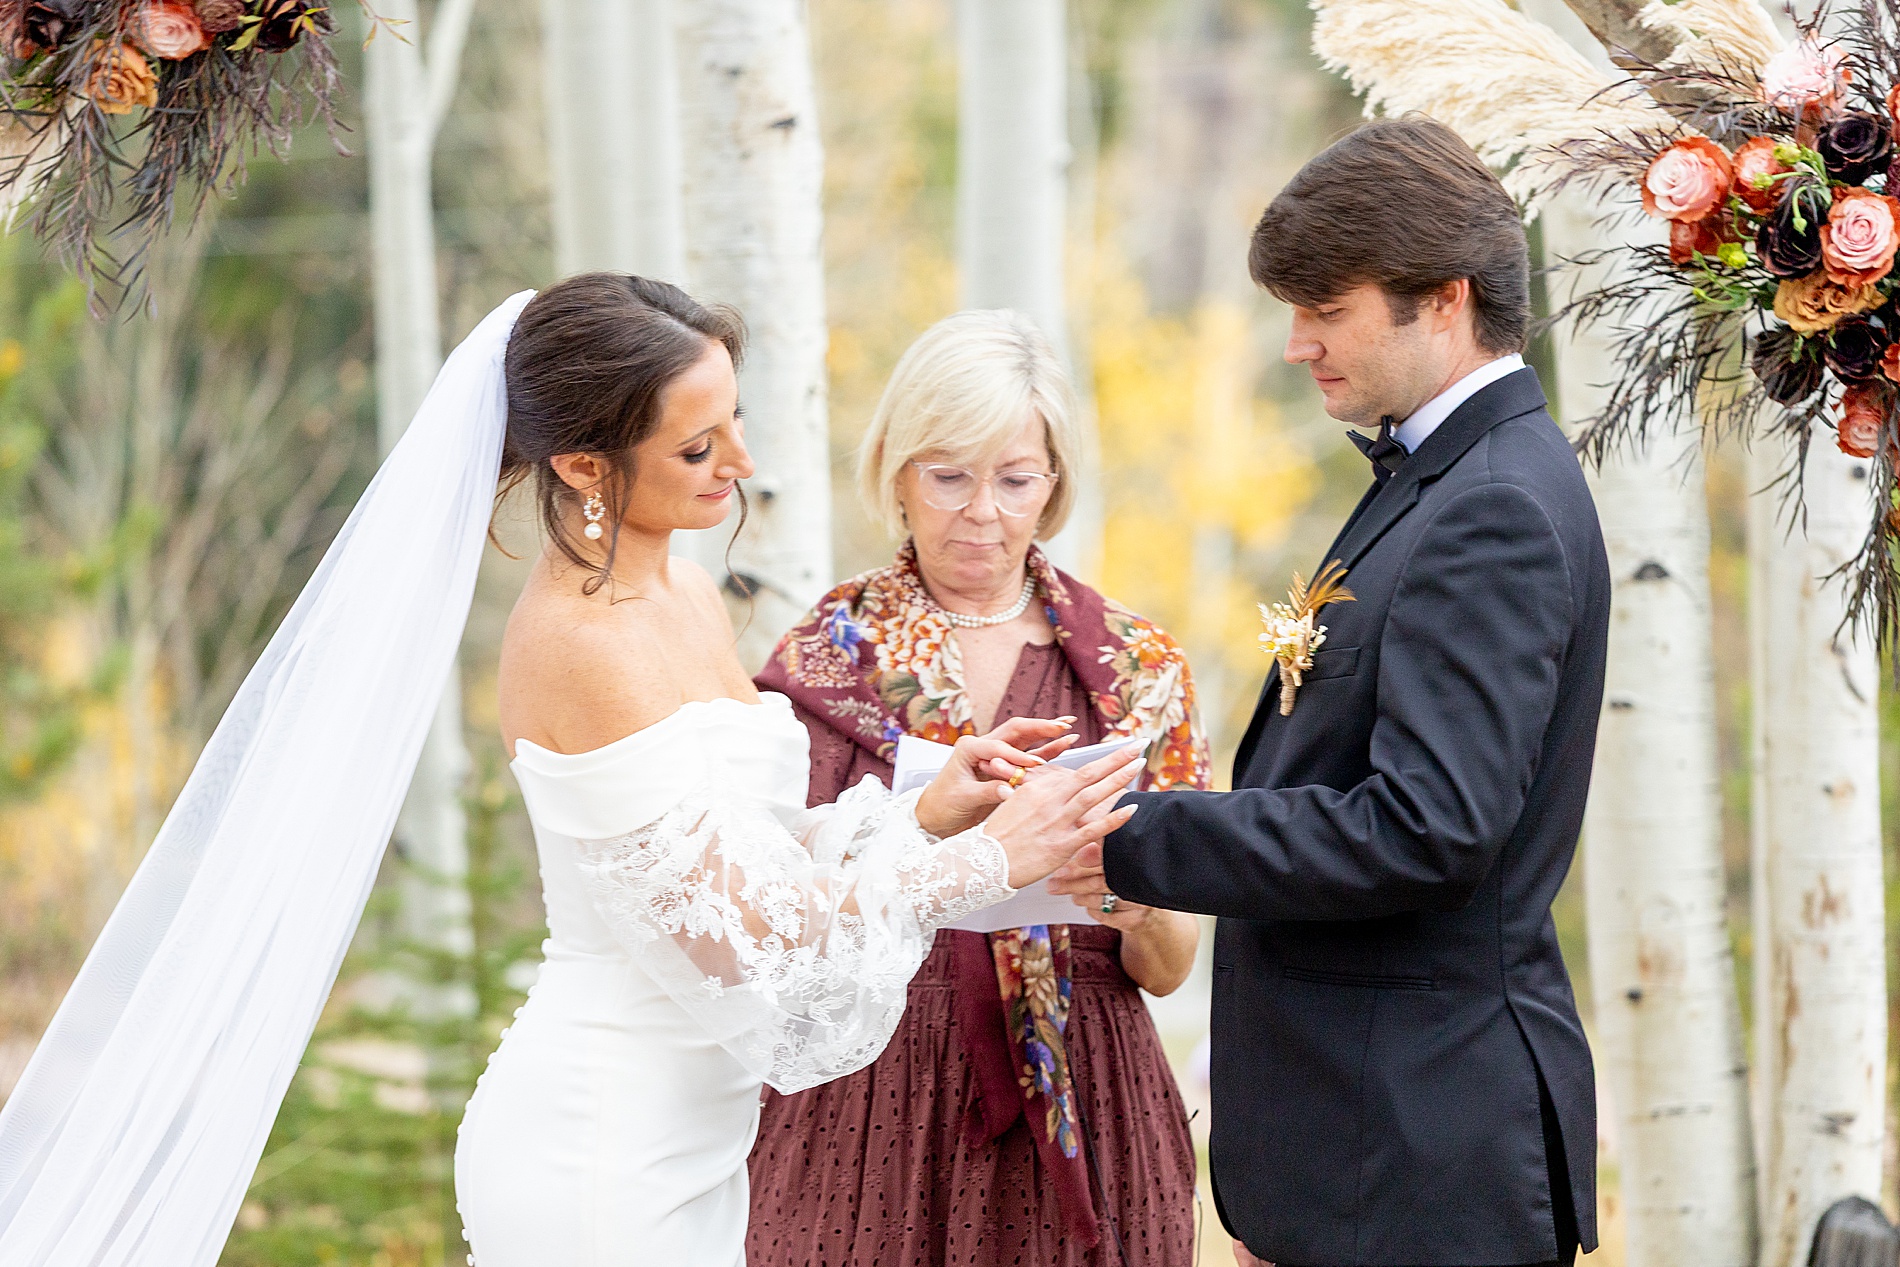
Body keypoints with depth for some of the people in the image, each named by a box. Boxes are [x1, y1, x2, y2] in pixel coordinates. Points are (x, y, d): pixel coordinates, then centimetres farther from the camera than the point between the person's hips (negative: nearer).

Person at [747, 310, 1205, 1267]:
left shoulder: (1136, 668, 3)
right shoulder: (822, 662, 1)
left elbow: (1166, 969, 5)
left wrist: (1139, 906, -18)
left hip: (1076, 1116, 1)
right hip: (867, 1111, -1)